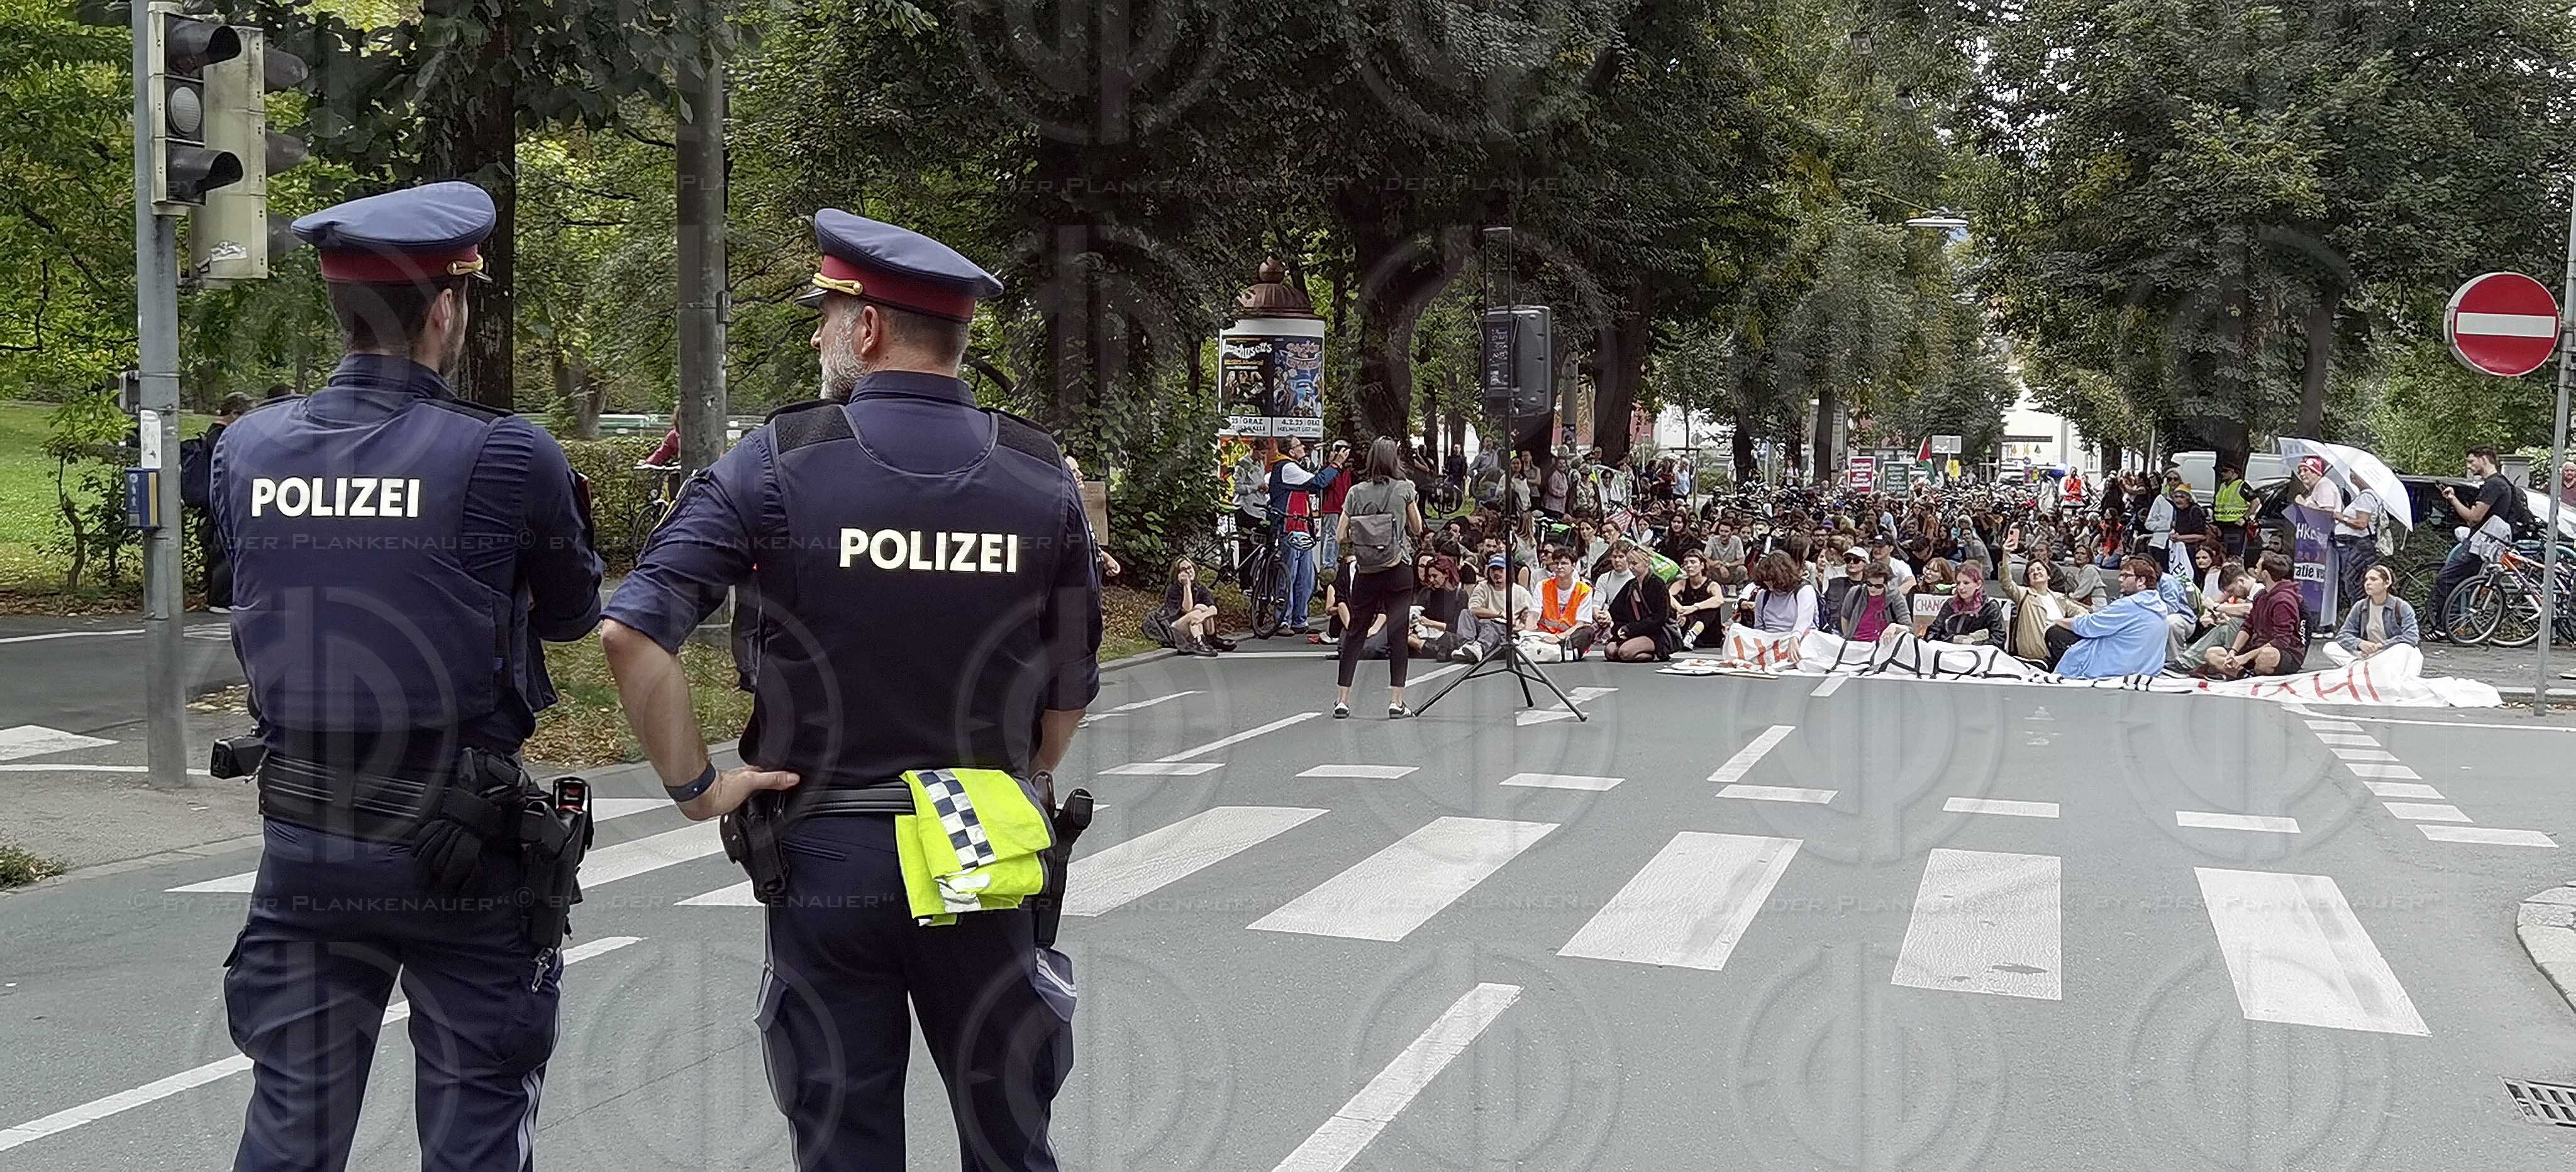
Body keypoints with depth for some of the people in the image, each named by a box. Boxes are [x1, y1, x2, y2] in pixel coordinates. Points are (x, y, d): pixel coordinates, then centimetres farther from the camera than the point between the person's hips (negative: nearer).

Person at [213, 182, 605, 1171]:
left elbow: (263, 598, 13)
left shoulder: (245, 449, -2)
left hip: (303, 843, 4)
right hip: (466, 851, -4)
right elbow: (572, 614, 1)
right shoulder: (506, 458, -15)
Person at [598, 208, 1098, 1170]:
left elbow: (628, 633, -16)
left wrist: (692, 784, -6)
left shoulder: (778, 462, -8)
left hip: (824, 858, -2)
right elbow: (1072, 690, 3)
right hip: (988, 867, 2)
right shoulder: (1040, 476, -2)